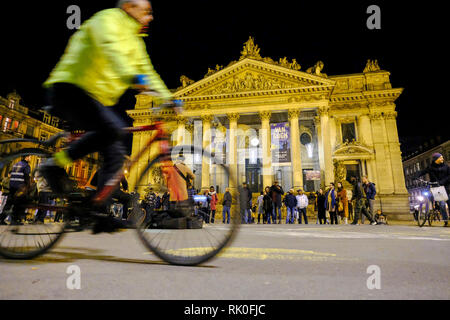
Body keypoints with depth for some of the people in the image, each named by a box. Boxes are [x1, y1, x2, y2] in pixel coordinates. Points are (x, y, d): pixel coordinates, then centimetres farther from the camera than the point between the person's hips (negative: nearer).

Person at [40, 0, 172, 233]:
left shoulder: (135, 41, 21)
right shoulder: (108, 19, -5)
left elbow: (146, 71, 17)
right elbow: (111, 49, -26)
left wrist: (166, 97, 4)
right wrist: (131, 77, -44)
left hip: (93, 98, 9)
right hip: (69, 89, -8)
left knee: (116, 155, -3)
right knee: (113, 128, -33)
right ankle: (56, 164, -14)